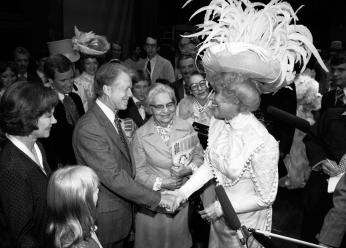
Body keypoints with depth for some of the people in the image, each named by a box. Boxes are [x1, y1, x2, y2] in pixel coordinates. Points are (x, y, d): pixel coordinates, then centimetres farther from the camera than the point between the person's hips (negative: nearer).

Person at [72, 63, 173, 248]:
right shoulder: (89, 128, -26)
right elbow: (113, 177, -28)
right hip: (106, 218, -8)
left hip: (122, 208, 8)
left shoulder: (113, 118, 6)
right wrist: (157, 198, -24)